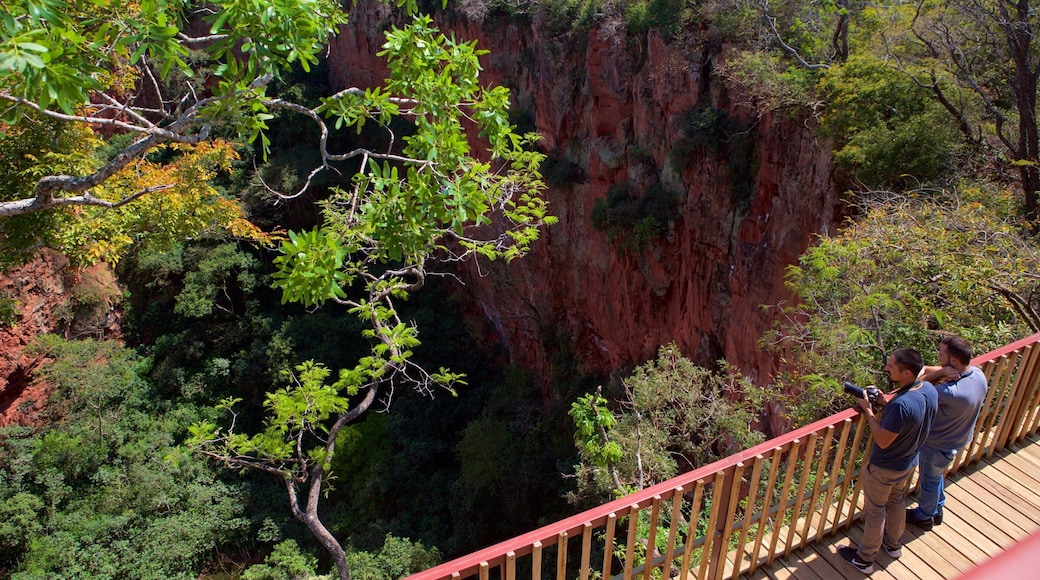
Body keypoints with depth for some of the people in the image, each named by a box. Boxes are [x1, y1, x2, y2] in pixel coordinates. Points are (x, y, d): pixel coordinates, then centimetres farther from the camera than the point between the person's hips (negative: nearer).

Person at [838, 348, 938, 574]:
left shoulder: (901, 404, -40)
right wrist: (885, 403, -4)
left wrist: (868, 411, -21)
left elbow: (883, 441, -28)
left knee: (875, 511, 13)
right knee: (897, 500, 30)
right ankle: (893, 544, 53)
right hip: (909, 461, 8)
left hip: (883, 468, -8)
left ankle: (864, 559, 33)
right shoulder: (930, 390, -14)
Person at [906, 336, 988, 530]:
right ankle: (937, 508, 52)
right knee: (935, 474, 31)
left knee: (930, 479, 19)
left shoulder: (951, 392, -43)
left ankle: (924, 516, 43)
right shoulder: (978, 374, -16)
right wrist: (940, 371, -25)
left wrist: (940, 372, -32)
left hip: (939, 445, -8)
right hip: (959, 438, 8)